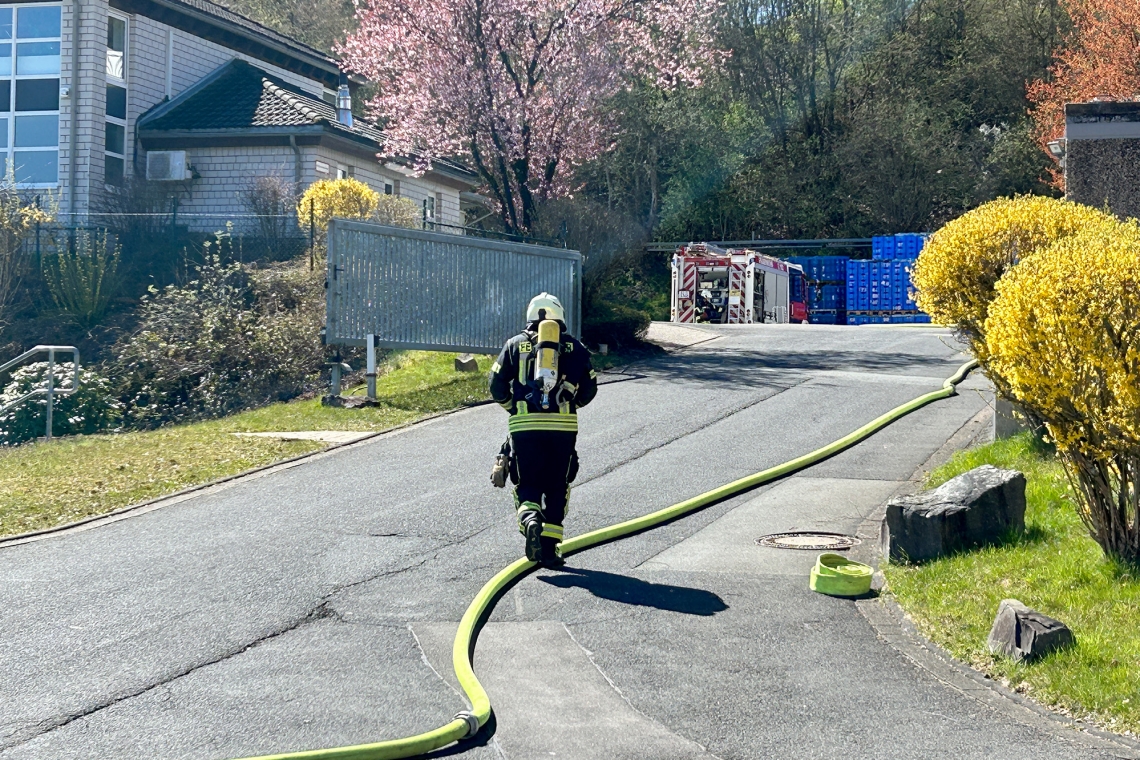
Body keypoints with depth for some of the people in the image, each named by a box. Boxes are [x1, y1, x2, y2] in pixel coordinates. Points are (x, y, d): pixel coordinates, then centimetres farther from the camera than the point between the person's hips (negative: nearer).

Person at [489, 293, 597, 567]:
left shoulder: (516, 344, 11)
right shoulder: (574, 346, 11)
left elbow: (497, 385, 7)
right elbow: (590, 387, 10)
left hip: (524, 425, 0)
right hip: (563, 426, 0)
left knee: (527, 484, 10)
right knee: (557, 487, 11)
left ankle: (529, 519, -20)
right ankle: (550, 547, 8)